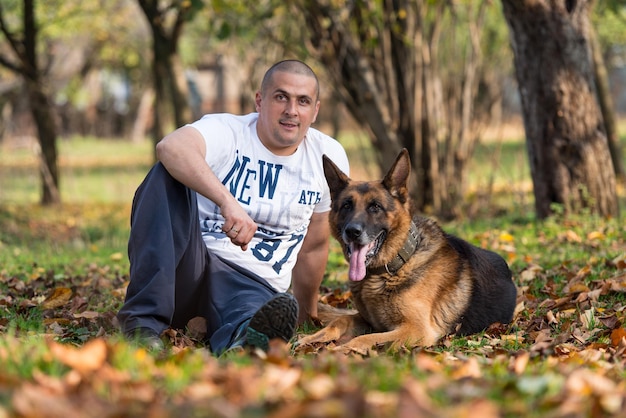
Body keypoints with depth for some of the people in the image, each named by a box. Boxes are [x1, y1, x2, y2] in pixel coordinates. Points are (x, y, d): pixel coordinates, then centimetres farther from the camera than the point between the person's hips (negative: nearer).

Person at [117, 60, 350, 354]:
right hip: (187, 265, -2)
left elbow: (314, 245, 21)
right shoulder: (226, 131, -7)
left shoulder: (329, 157, 8)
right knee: (170, 174, -29)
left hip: (256, 285, 2)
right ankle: (144, 321, -36)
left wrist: (306, 311, 29)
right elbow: (170, 147, -32)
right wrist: (228, 201, -46)